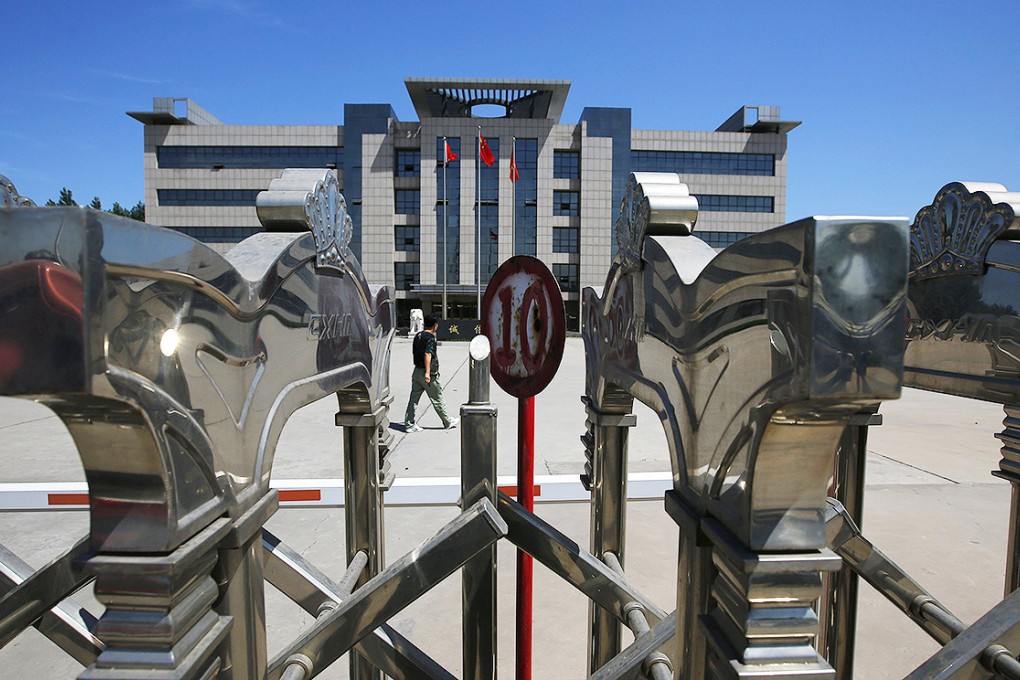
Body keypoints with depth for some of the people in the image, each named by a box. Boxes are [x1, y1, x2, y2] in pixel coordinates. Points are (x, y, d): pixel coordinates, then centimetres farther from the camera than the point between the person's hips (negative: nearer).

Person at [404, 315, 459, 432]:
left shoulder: (418, 336, 11)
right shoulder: (430, 337, -15)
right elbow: (427, 354, -24)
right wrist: (427, 372, -27)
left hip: (416, 371, 8)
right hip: (428, 373, -8)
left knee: (413, 398, 8)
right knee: (437, 399, 5)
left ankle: (409, 424, 8)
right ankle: (448, 422, 18)